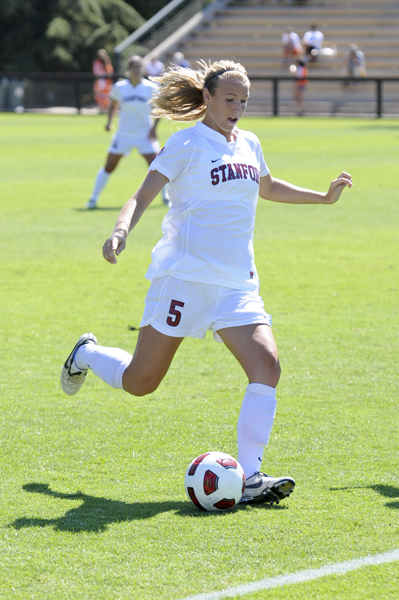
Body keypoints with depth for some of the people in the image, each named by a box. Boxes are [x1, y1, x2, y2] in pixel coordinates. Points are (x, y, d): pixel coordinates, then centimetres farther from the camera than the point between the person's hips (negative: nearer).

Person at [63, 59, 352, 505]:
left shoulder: (248, 145, 14)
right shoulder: (187, 143, -6)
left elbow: (266, 188, 35)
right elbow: (143, 195, -12)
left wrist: (324, 197, 34)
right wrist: (121, 230, -31)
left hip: (238, 284, 5)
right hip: (184, 277, -5)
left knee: (266, 367, -16)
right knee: (140, 381, 2)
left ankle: (248, 478, -17)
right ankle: (87, 354, 36)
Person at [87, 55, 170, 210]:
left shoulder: (151, 88, -6)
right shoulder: (119, 87, -4)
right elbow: (113, 104, 13)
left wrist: (154, 127, -5)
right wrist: (109, 121, -1)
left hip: (145, 134, -1)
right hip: (123, 134, 1)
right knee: (109, 166, 0)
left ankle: (166, 196, 14)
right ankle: (93, 198, 11)